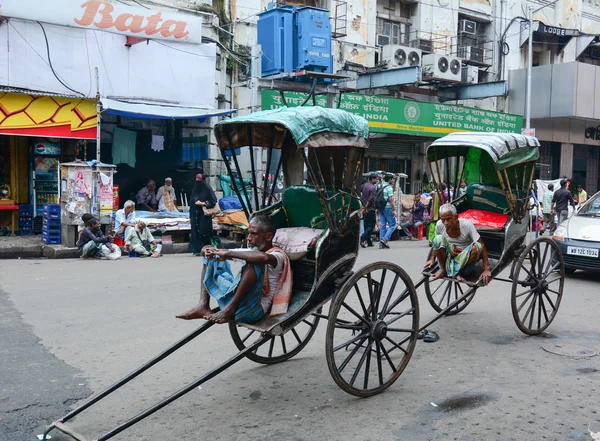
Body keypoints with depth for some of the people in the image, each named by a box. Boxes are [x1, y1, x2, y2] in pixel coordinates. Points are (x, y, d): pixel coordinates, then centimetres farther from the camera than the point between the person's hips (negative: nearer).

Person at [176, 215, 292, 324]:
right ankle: (203, 306, -4)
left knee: (254, 263, -30)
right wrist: (211, 250, -11)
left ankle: (229, 310, -27)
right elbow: (208, 249, 15)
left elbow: (263, 257, -36)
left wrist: (227, 254, -27)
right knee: (212, 256, 13)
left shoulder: (277, 256, -6)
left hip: (252, 310, -8)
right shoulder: (251, 253, 15)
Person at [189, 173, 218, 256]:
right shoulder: (195, 189, 12)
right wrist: (191, 216, 11)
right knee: (195, 231, 2)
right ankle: (197, 250, 6)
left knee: (204, 232, -7)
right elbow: (192, 202, 14)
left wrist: (203, 203, -16)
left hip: (204, 215, -5)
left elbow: (213, 201, -7)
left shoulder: (207, 189, -4)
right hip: (195, 214, 5)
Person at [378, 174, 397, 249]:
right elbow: (391, 199, -17)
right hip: (387, 208, -8)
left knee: (382, 225, 8)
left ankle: (381, 243, 5)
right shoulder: (389, 187, -9)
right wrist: (394, 210, -16)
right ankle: (385, 239, -13)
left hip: (381, 208, 8)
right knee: (392, 224, 0)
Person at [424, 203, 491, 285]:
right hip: (447, 259, 1)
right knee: (438, 239, -26)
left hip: (464, 261, -1)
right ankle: (443, 270, -11)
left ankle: (456, 272, -16)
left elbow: (482, 246, -21)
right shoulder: (439, 225, -14)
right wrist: (432, 259, 10)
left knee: (476, 247, -33)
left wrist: (487, 269, -28)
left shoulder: (467, 224, -21)